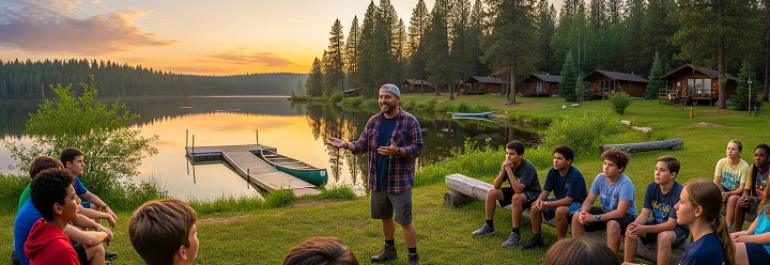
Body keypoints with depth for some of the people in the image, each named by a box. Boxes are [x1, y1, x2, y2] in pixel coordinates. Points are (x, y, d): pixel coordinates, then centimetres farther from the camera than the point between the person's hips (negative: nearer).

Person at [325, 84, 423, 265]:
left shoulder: (410, 121, -9)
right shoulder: (373, 121, 6)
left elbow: (417, 148, -12)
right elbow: (362, 146, 5)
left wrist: (397, 151, -29)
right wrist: (345, 144, -13)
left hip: (399, 181, -5)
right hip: (378, 181, 6)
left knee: (405, 220, 0)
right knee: (384, 217, 18)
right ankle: (390, 250, 38)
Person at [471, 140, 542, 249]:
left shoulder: (528, 168, -29)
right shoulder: (506, 164, -12)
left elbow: (518, 189, -40)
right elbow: (496, 186, -15)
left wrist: (509, 170, -41)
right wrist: (503, 170, -29)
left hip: (531, 194, -7)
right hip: (516, 190, 7)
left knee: (516, 198, -38)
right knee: (491, 192, -9)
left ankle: (516, 234, -27)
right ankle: (489, 226, 6)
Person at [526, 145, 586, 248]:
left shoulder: (575, 175, -28)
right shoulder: (552, 171, -9)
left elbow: (568, 200, -31)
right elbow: (545, 190, -8)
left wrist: (546, 204, -32)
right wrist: (539, 200, -32)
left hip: (577, 203, -7)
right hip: (560, 201, 7)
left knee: (560, 210, -38)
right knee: (535, 205, -12)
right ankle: (537, 238, 2)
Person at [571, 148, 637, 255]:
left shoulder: (625, 183, -27)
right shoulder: (600, 178, -10)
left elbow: (620, 213, -32)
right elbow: (588, 201, -7)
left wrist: (595, 218, -35)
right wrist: (583, 213, -30)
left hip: (626, 216, -6)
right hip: (605, 212, 6)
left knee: (612, 224, -39)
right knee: (577, 216, -11)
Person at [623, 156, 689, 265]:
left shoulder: (680, 192, -25)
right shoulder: (651, 187, -9)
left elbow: (671, 225, -26)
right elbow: (644, 214, -10)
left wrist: (643, 229, -36)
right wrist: (635, 225, -33)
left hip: (678, 229, -5)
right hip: (657, 224, 5)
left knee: (663, 236, -38)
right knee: (630, 229, -19)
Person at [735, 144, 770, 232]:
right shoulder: (753, 168, -6)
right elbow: (746, 189, -5)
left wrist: (754, 199, -36)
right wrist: (745, 197, -27)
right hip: (756, 200, 4)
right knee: (741, 202, -22)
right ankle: (737, 232, -15)